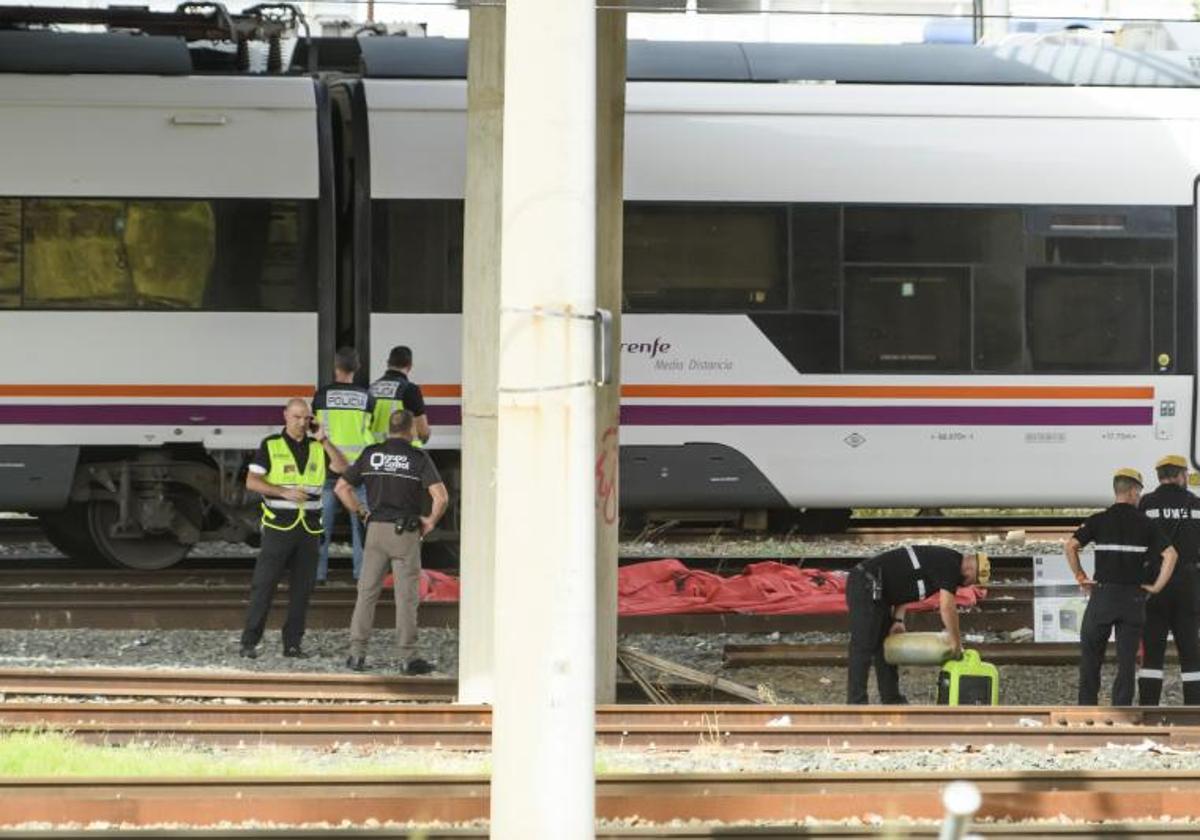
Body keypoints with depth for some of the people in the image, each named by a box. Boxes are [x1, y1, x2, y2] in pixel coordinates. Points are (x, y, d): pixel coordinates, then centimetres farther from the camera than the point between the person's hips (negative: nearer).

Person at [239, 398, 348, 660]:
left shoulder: (317, 448, 10)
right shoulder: (271, 446, 0)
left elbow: (343, 469, -1)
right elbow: (252, 482, -6)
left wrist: (324, 441, -8)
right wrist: (285, 492, -18)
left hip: (309, 527, 4)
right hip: (279, 525, -4)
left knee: (302, 588, 4)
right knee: (263, 585, -6)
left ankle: (292, 643, 9)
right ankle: (249, 642, -4)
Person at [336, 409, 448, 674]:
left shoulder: (371, 454, 5)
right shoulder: (418, 458, -6)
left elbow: (342, 487, 7)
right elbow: (440, 496, -16)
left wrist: (360, 512, 14)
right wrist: (431, 521, 0)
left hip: (376, 530, 3)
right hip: (405, 533, -3)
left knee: (367, 592, 8)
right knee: (407, 596, 2)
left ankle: (357, 653, 4)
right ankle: (408, 657, 2)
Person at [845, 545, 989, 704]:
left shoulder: (942, 559, 16)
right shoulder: (950, 565, -14)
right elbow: (946, 607, -19)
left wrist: (898, 619, 9)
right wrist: (956, 642, -8)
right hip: (866, 586, -10)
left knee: (885, 646, 15)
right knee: (863, 648, -10)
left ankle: (891, 699, 20)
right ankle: (856, 702, -11)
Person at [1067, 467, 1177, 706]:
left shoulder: (1099, 520, 1)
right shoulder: (1145, 524, 1)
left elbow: (1071, 546, -9)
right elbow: (1170, 555, -7)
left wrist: (1080, 578, 1)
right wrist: (1157, 587, -1)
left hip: (1103, 593, 0)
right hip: (1133, 596, 0)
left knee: (1090, 651, 11)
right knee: (1127, 658, 4)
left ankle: (1087, 705, 9)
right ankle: (1121, 710, 2)